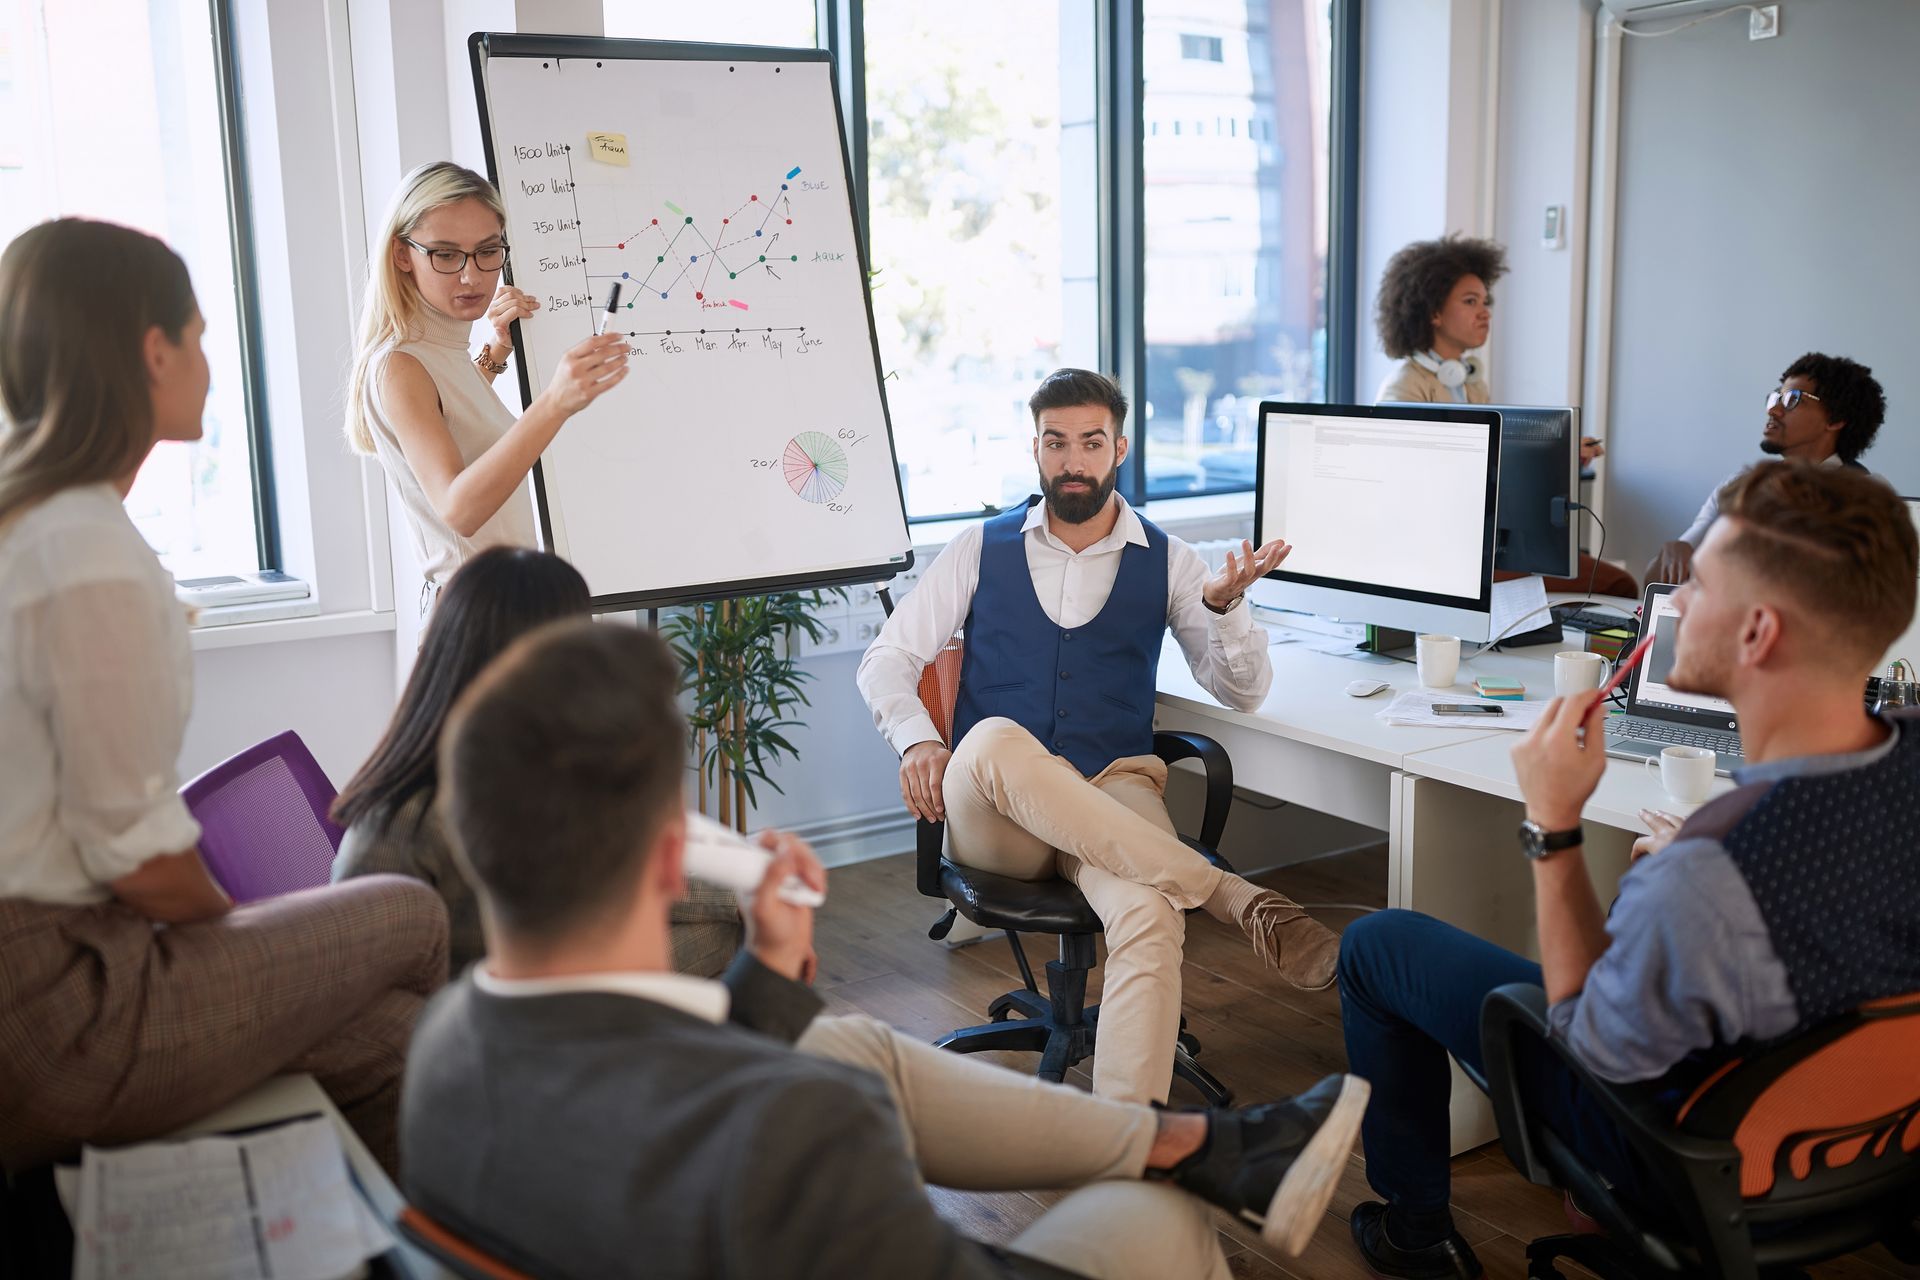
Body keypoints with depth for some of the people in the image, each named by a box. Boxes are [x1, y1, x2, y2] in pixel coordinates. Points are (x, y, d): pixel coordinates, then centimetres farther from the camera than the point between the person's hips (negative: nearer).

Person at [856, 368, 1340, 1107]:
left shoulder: (1166, 562, 13)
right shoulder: (981, 550, 13)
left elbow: (1243, 692, 10)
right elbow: (887, 659, 13)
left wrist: (1224, 605, -12)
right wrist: (916, 740, -9)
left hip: (1113, 796, 0)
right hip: (990, 817, 0)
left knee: (1150, 916, -36)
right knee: (996, 741, -38)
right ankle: (1240, 900, -35)